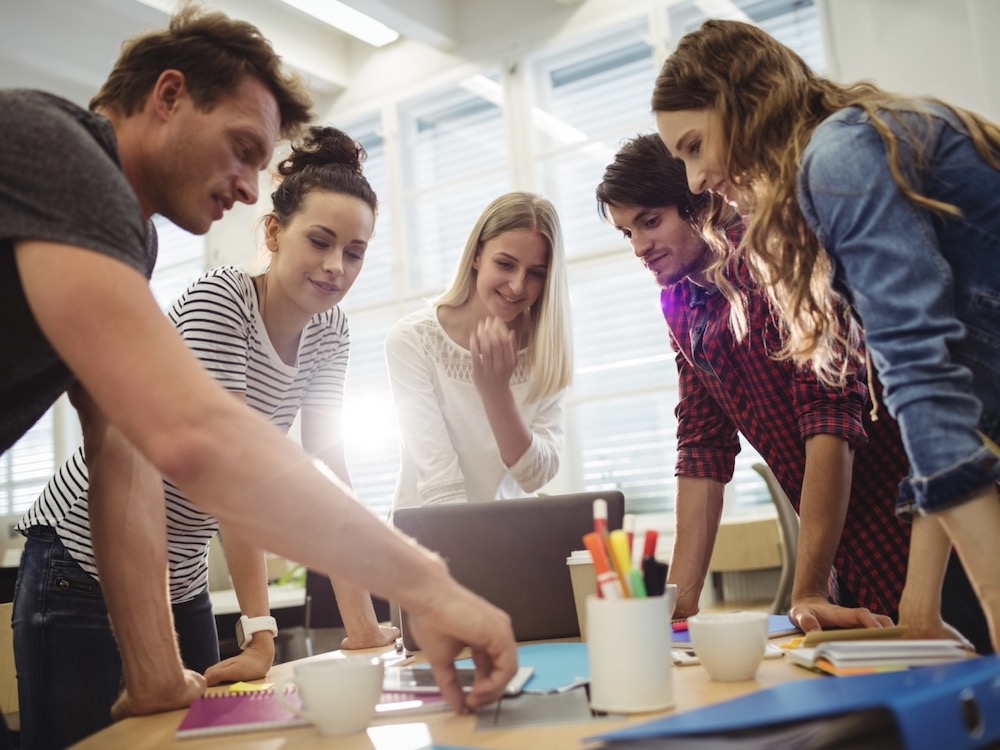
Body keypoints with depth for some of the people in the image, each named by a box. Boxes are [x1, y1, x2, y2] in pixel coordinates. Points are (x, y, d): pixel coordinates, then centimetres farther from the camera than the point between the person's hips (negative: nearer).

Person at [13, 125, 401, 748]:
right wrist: (261, 633, -29)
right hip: (85, 564, -6)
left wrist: (363, 627, -10)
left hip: (181, 579, 7)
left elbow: (328, 470, -4)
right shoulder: (220, 299, -20)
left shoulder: (329, 331, 0)